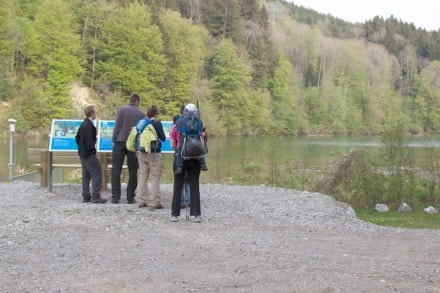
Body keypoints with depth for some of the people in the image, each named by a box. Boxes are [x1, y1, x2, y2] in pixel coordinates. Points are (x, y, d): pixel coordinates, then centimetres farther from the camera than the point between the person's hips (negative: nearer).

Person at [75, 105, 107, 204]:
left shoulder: (83, 124, 12)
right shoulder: (89, 126, -18)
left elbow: (77, 137, 20)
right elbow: (89, 141, -22)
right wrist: (93, 151, -14)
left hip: (82, 154, 10)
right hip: (89, 154, -10)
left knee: (86, 175, 13)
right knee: (97, 174, -6)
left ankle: (86, 196, 15)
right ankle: (95, 196, -8)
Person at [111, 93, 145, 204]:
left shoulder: (121, 109, -1)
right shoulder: (141, 114, 3)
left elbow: (116, 127, -5)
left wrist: (114, 141, 1)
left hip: (120, 142, -1)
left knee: (116, 170, 4)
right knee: (132, 172, 7)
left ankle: (115, 197, 0)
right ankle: (130, 197, 6)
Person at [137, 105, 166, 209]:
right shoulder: (157, 123, -9)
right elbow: (163, 138, -4)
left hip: (141, 153, 5)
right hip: (154, 153, -5)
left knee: (142, 177, 10)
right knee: (155, 178, -1)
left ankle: (142, 201, 11)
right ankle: (156, 202, -1)